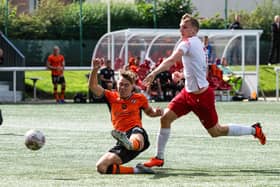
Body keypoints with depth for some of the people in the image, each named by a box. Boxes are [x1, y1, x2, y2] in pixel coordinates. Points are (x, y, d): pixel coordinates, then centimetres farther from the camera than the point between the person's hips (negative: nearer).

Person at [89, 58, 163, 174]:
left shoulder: (139, 98, 17)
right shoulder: (111, 97, 18)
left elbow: (149, 112, 35)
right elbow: (93, 87, 8)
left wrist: (156, 112, 12)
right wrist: (95, 70, -7)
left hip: (137, 131, -3)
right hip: (123, 140, 3)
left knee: (135, 139, -46)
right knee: (101, 167, -19)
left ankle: (130, 144, -82)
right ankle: (135, 170, -22)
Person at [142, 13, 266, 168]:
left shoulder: (188, 43, -18)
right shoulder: (198, 43, 9)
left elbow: (172, 60, -35)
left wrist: (154, 73, -43)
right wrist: (182, 75, 15)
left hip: (201, 95, -9)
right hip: (188, 92, 9)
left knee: (215, 131, 4)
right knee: (165, 117, -2)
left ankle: (254, 130, 20)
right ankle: (159, 158, 5)